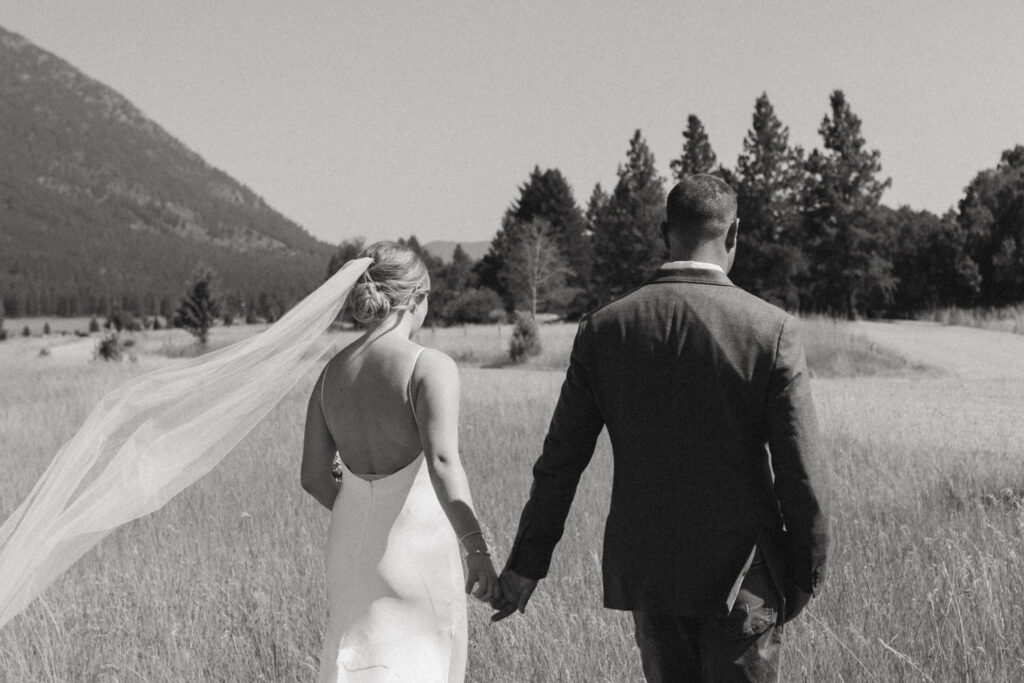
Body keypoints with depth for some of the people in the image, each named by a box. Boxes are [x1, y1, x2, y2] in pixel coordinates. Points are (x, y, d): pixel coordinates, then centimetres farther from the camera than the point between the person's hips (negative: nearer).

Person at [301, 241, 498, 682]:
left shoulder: (333, 371, 5)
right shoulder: (430, 368, -14)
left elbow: (314, 476, 8)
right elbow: (442, 463, -27)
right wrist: (476, 548, -30)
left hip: (353, 547, 5)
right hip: (419, 544, -5)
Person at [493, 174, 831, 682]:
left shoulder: (604, 329, -3)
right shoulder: (771, 330, -11)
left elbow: (561, 459, 1)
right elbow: (802, 472, -10)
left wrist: (527, 563, 9)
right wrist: (806, 573, 2)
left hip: (647, 570, 3)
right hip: (741, 575, -3)